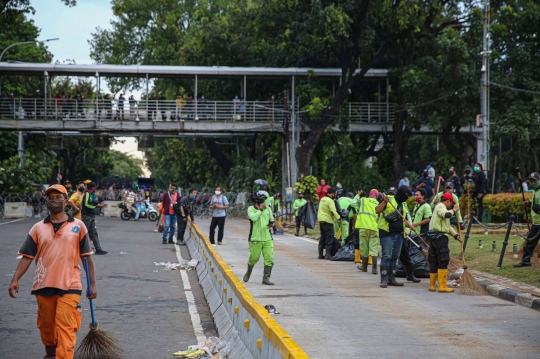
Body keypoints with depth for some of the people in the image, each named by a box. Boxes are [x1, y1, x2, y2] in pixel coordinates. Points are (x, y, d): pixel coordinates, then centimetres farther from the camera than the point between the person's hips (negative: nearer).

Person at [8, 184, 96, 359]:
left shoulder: (78, 226, 2)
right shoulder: (38, 228, 6)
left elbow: (86, 257, 5)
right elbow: (27, 257, 4)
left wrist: (92, 284, 3)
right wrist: (15, 280, -8)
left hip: (69, 287, -3)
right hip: (44, 286, 3)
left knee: (65, 329, -9)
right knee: (46, 326, 16)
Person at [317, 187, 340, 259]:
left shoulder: (322, 199, 13)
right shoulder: (330, 201, -15)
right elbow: (333, 212, -22)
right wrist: (338, 218, -12)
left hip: (321, 221, 9)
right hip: (328, 221, -9)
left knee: (322, 238, 13)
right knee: (329, 238, -4)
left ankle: (320, 254, 14)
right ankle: (328, 254, -9)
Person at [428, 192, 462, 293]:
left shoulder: (440, 207, 27)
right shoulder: (441, 206, -5)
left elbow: (447, 225, 29)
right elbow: (447, 215, -28)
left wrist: (455, 234, 19)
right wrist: (454, 210, -9)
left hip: (434, 237, 11)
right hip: (440, 236, -11)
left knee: (434, 261, 11)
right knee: (443, 261, -9)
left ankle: (432, 285, 14)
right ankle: (442, 286, -11)